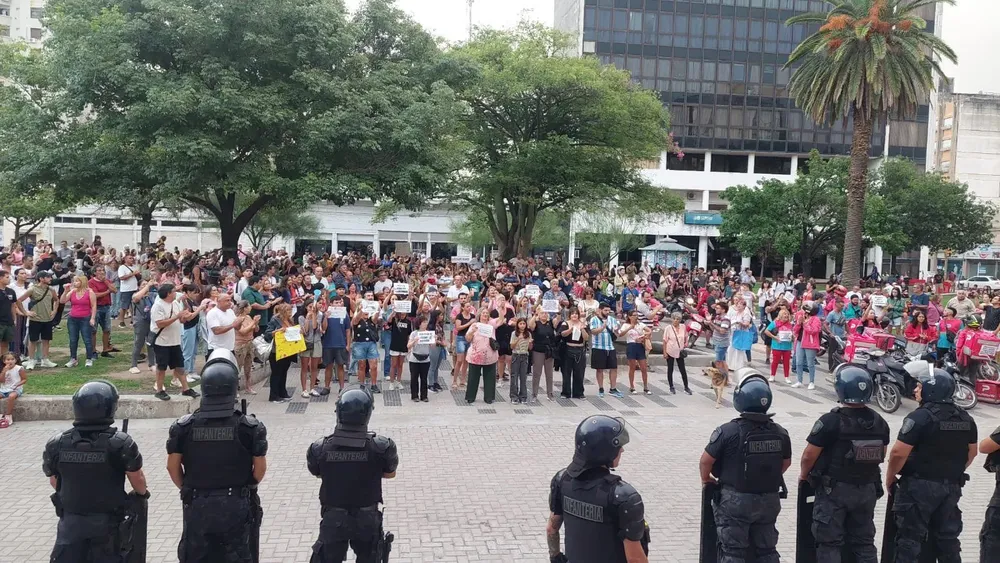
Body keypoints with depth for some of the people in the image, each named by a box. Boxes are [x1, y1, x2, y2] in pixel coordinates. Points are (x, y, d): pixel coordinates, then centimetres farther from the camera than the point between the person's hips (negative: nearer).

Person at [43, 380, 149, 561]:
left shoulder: (56, 444, -11)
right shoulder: (121, 443, -21)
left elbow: (54, 482, 5)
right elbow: (137, 479, -9)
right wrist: (142, 494, 14)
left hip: (71, 520, 2)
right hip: (107, 522, -2)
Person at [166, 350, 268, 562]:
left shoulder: (183, 426, -11)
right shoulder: (250, 427, -14)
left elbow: (173, 466, -3)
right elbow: (260, 468, -6)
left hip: (197, 504, 1)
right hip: (236, 504, -1)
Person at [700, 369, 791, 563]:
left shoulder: (728, 431, -19)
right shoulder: (780, 433, -3)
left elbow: (706, 461, -12)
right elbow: (786, 463, 12)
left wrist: (706, 479, 9)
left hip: (736, 501, -4)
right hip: (770, 501, 4)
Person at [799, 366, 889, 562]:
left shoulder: (830, 421, -20)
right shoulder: (880, 422, 0)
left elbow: (809, 456, -16)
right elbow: (880, 456, 11)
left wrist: (804, 475, 3)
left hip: (834, 490, -5)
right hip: (867, 490, 5)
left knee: (829, 543, 5)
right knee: (864, 542, 17)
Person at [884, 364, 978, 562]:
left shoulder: (919, 417, -17)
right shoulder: (965, 419, 6)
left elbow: (899, 453, -20)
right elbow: (972, 451, 17)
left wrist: (890, 480, -6)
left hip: (919, 486, -7)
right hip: (952, 487, 7)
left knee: (910, 540, 2)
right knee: (947, 538, 17)